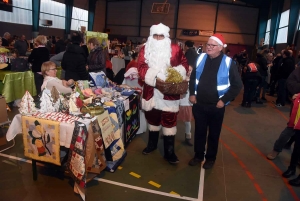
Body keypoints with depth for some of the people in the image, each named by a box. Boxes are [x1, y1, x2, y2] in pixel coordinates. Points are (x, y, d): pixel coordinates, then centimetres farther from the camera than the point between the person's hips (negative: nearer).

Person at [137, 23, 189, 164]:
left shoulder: (175, 49, 0)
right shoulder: (145, 49, 4)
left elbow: (184, 64, 6)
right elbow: (141, 67, -6)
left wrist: (178, 72, -15)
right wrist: (153, 77, -21)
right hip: (151, 91, 3)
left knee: (169, 121, 1)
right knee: (152, 118, 18)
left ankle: (169, 152, 14)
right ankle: (152, 144, 40)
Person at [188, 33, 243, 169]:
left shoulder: (228, 63, -9)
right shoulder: (201, 58, 3)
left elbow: (237, 85, -6)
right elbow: (193, 77, 13)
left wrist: (224, 100, -11)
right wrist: (192, 94, 4)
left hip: (216, 106, -3)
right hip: (199, 104, 3)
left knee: (214, 134, 13)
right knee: (199, 132, 14)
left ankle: (210, 158, 31)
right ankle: (198, 155, 32)